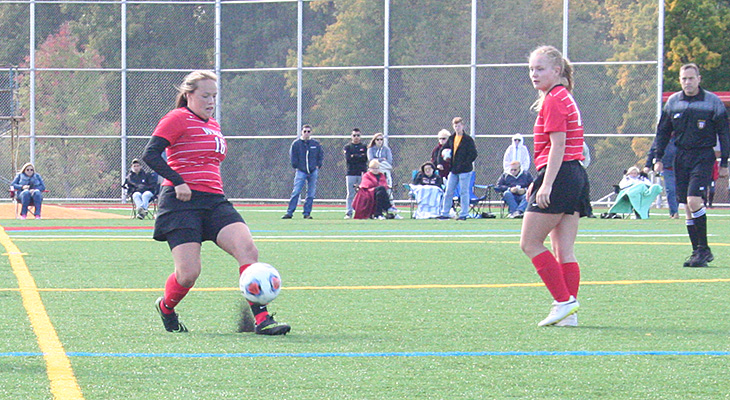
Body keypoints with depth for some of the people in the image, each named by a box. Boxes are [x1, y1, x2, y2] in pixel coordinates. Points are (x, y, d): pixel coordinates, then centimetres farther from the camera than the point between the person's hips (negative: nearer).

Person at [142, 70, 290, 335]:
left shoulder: (213, 126, 22)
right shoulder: (178, 119, -4)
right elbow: (150, 154, -13)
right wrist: (178, 182, -19)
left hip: (214, 201, 7)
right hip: (182, 203, -7)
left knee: (247, 249, -16)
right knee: (188, 273, -12)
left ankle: (262, 320, -20)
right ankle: (165, 308, 22)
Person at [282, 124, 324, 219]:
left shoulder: (316, 144, 7)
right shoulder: (296, 144, 2)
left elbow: (321, 155, 15)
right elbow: (292, 156, 6)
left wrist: (318, 165, 6)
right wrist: (296, 167, 0)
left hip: (313, 172, 2)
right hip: (301, 171, -2)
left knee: (311, 194, 3)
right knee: (296, 192, -10)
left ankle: (307, 213, 10)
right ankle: (289, 212, -10)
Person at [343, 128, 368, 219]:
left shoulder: (364, 147, 14)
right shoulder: (347, 147, 11)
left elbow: (366, 158, 0)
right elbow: (348, 159, -4)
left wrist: (354, 156, -2)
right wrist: (360, 157, -6)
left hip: (362, 173, 1)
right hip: (351, 173, -1)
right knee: (350, 194, -5)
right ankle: (348, 213, -4)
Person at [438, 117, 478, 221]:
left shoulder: (468, 139, -7)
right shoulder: (451, 138, 11)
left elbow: (474, 154, -11)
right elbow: (445, 148, 25)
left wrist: (465, 164, -16)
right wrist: (445, 153, 1)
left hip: (464, 170, -6)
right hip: (453, 170, 6)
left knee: (464, 192, -2)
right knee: (449, 192, 8)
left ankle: (463, 214, 4)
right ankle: (445, 213, 14)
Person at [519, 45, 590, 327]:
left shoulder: (554, 100, -9)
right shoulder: (564, 98, 20)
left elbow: (558, 146, -17)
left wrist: (546, 185, -21)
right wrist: (539, 183, 26)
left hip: (560, 177, -10)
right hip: (577, 176, 10)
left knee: (530, 243, -4)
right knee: (564, 251, 6)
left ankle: (564, 301, -8)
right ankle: (569, 313, 3)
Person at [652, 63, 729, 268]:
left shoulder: (712, 102, -3)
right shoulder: (673, 102, 8)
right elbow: (663, 131, 16)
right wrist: (658, 158, 10)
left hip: (703, 157, -5)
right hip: (681, 157, 5)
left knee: (694, 200, -19)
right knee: (687, 206, 3)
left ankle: (703, 248, -10)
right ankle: (698, 251, 10)